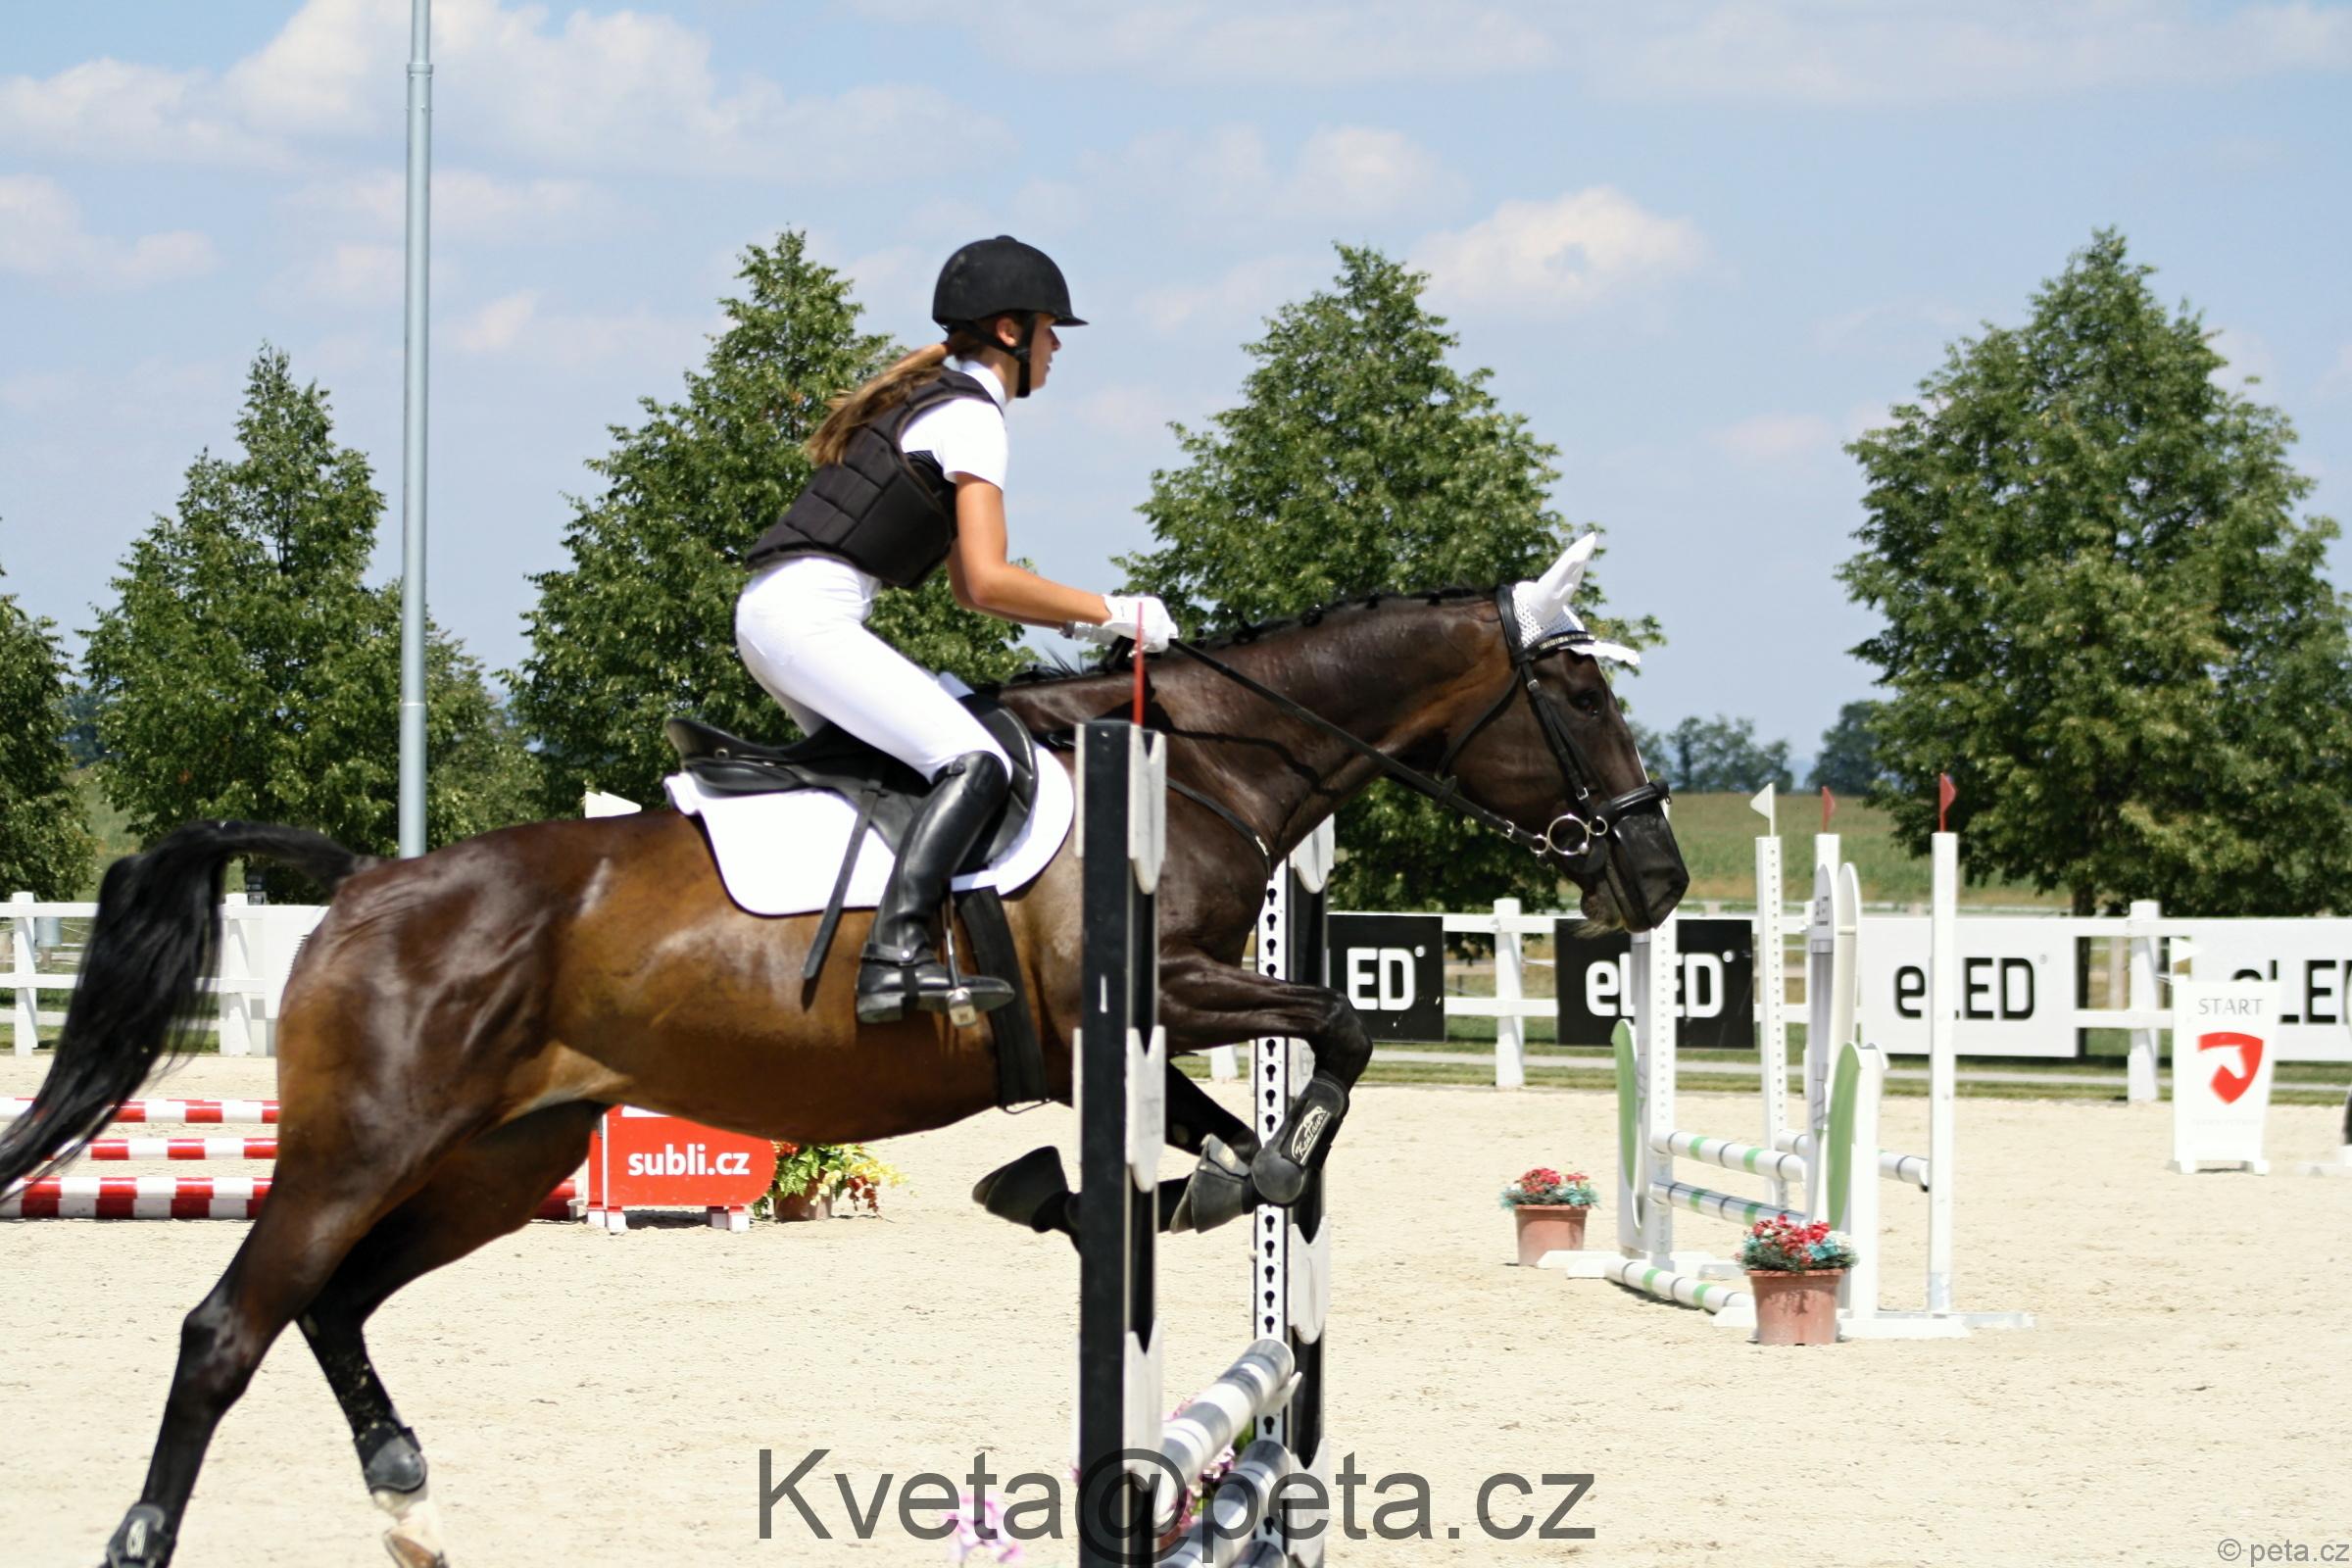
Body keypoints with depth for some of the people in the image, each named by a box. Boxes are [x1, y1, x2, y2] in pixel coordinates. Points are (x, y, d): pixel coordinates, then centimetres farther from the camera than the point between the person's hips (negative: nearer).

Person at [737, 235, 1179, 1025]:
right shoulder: (972, 417, -6)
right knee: (977, 765, -19)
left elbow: (966, 585, 26)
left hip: (765, 612, 11)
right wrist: (1110, 612, -6)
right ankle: (895, 955, -33)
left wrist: (1077, 619, 17)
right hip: (810, 616, -11)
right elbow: (988, 581, -14)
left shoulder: (935, 400, 24)